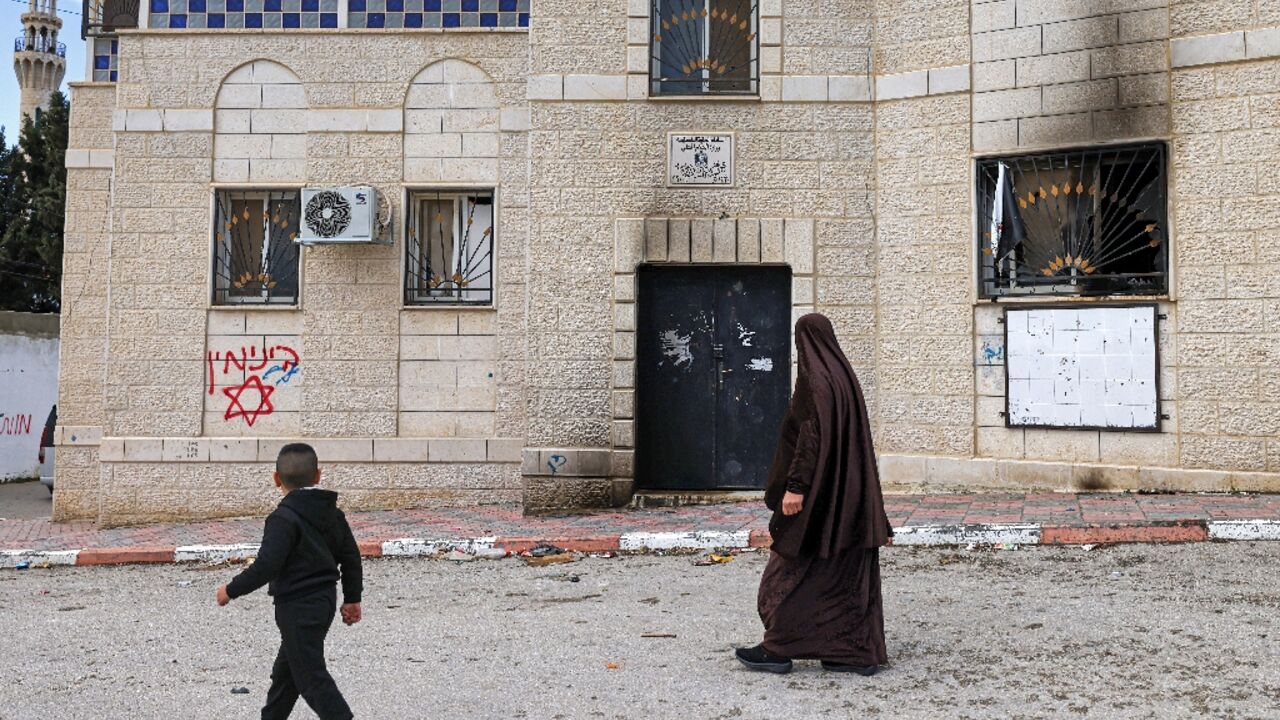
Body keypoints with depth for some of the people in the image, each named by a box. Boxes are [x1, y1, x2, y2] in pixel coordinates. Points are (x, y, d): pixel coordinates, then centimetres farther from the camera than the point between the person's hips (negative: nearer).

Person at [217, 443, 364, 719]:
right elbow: (351, 556, 8)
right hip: (325, 599, 9)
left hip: (298, 607, -9)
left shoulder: (284, 518, -18)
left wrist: (231, 590, -10)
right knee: (286, 667, 24)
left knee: (310, 676, -1)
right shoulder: (332, 512, 5)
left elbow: (266, 566, -23)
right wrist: (352, 597, 16)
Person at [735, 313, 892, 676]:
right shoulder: (845, 375, 12)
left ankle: (778, 649, 7)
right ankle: (861, 652, 12)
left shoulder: (815, 377, -14)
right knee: (850, 571, 9)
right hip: (850, 489, 9)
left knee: (794, 568, 1)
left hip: (820, 489, -9)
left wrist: (796, 485, -22)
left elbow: (813, 435, -22)